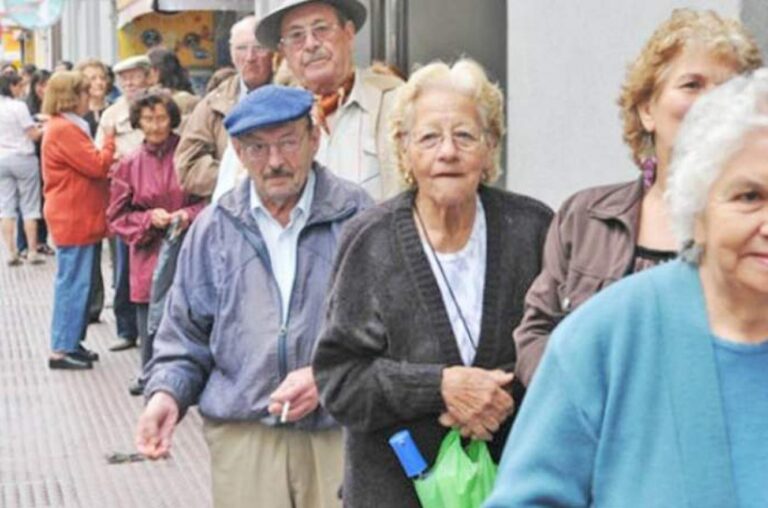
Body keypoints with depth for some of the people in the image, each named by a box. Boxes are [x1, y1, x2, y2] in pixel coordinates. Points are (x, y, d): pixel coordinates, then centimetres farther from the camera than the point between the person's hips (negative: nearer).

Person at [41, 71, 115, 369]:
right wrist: (109, 140, -4)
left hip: (76, 218, 11)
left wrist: (107, 164, 4)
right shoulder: (64, 130, -17)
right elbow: (97, 165, -18)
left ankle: (71, 342, 21)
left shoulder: (65, 127, 16)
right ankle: (61, 349, -1)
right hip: (73, 219, -11)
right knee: (73, 283, -6)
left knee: (77, 283, 14)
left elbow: (86, 167, 19)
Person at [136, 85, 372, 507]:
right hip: (242, 437, 2)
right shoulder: (214, 228, 9)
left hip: (341, 434, -2)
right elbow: (185, 333, 15)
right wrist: (167, 392, -2)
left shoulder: (356, 217, 0)